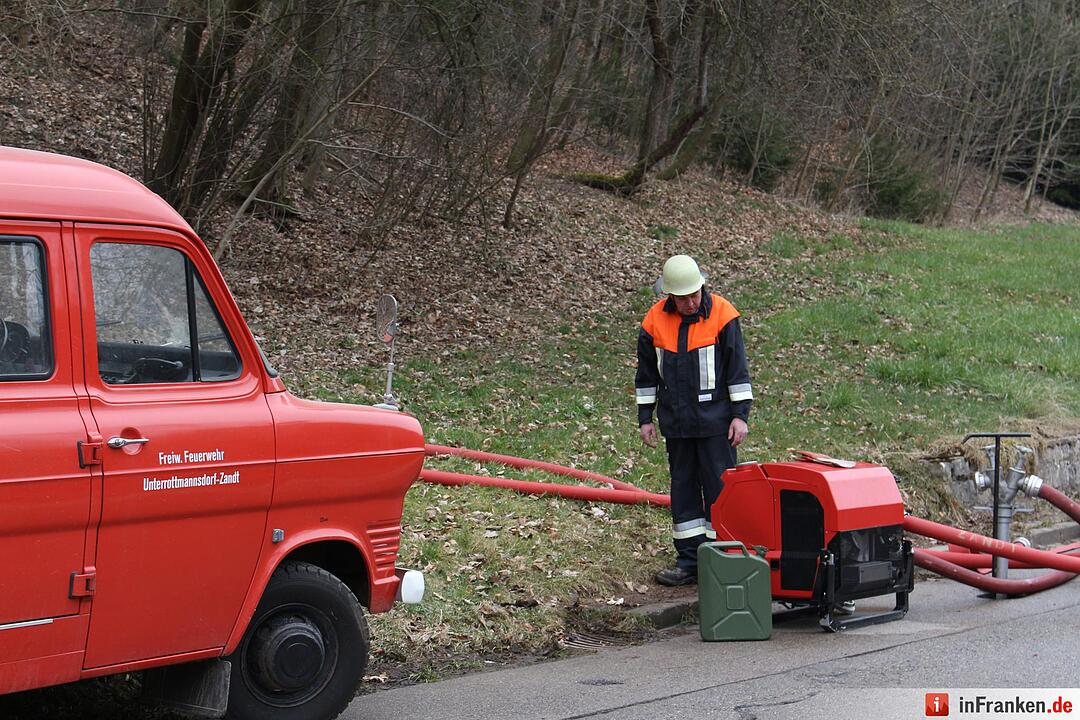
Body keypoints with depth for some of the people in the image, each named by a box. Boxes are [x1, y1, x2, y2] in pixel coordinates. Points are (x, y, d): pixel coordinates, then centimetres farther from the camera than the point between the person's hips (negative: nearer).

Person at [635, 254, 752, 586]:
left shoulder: (722, 315, -9)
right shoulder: (655, 320, 0)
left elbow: (738, 368, -5)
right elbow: (647, 373, 10)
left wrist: (740, 414, -6)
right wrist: (645, 418, 10)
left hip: (715, 421, -4)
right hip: (676, 421, 4)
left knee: (720, 488, 0)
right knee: (683, 489, 9)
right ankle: (689, 559, 16)